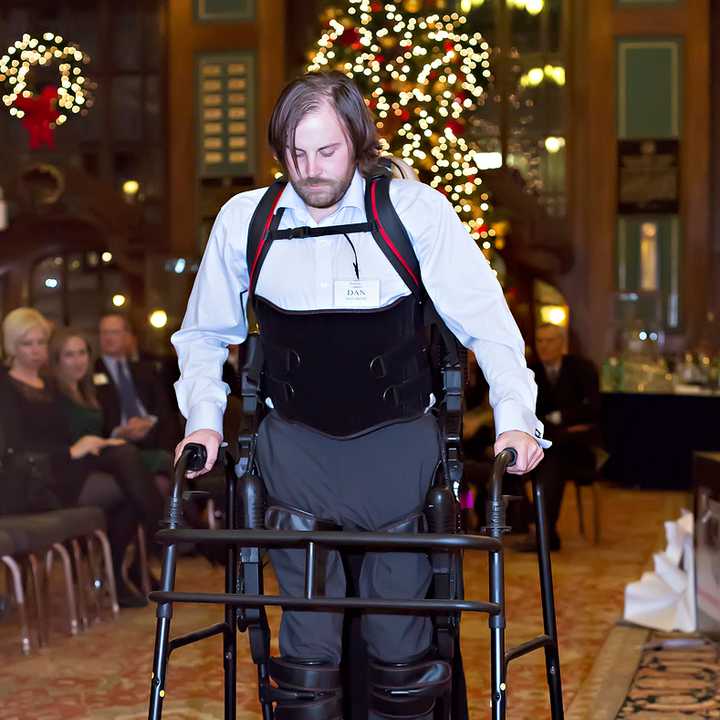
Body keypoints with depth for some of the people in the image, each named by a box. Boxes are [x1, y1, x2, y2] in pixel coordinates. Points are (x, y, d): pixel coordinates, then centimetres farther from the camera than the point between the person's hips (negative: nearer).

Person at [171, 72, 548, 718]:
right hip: (295, 441, 1)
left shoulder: (416, 210, -10)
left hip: (397, 438, -1)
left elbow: (487, 323, -6)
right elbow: (204, 334, 12)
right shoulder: (244, 219, -3)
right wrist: (205, 419, 3)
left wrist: (515, 418, -15)